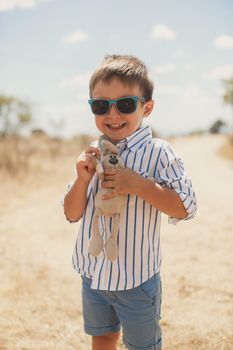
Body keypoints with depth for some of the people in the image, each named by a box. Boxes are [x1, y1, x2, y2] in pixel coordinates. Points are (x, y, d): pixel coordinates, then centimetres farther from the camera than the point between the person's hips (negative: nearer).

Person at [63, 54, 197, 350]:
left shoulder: (157, 153, -16)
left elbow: (185, 208, -17)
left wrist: (138, 184, -28)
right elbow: (72, 214, 2)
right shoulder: (94, 154, 0)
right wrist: (83, 179, -17)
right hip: (93, 273, 5)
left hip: (136, 279, -5)